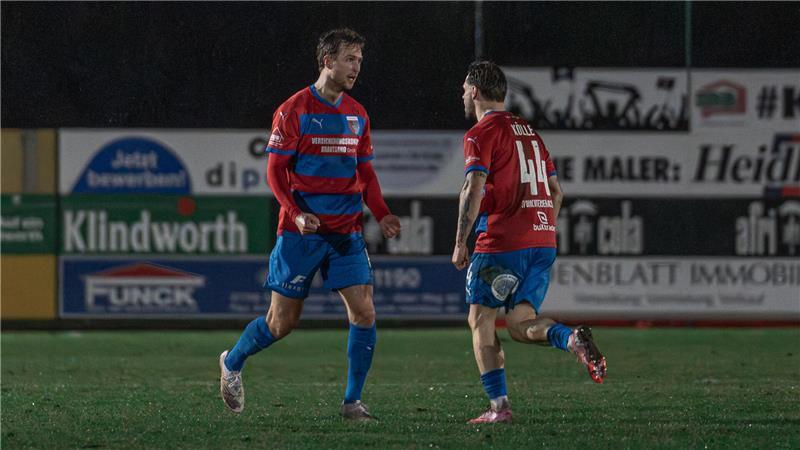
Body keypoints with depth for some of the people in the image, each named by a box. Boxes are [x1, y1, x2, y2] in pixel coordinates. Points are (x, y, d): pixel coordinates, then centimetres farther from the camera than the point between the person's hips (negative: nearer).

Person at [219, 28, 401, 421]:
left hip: (346, 233, 5)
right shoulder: (294, 111, -7)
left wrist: (381, 214, 1)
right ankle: (232, 363, 31)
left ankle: (352, 401, 1)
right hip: (300, 233, -5)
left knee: (364, 312, -9)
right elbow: (275, 171, -7)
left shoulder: (357, 115, 11)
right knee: (282, 321, 3)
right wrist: (296, 213, -22)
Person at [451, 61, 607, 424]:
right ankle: (573, 339, -24)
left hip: (500, 242, -6)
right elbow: (556, 192, 21)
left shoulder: (481, 134, -3)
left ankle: (498, 405, -2)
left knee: (481, 321, 6)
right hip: (543, 240, 6)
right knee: (520, 324, 6)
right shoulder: (530, 132, 21)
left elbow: (474, 189, -15)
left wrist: (459, 244, -11)